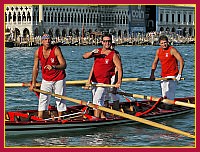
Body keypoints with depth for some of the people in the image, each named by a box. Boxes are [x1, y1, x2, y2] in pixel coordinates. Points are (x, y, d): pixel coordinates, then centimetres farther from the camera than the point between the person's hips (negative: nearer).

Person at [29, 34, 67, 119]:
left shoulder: (56, 50, -18)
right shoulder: (38, 51, -7)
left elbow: (64, 65, -24)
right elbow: (35, 68, 1)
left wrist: (53, 67, -42)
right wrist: (33, 83, 1)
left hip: (59, 79, -2)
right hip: (46, 79, 3)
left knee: (60, 100, 3)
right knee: (43, 99, -3)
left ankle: (60, 119, 13)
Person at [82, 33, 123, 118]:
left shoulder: (113, 55, -6)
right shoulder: (98, 51, 8)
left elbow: (119, 68, -10)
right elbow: (84, 56, 1)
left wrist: (119, 81, -22)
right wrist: (92, 52, -19)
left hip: (104, 82, -6)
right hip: (94, 81, 6)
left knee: (97, 101, -16)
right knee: (99, 101, 14)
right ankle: (102, 116, 25)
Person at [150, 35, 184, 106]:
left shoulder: (172, 50, -12)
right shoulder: (158, 51, 8)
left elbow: (181, 61, -16)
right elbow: (155, 63, 17)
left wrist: (180, 74, -24)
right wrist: (152, 74, 5)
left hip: (172, 76, -7)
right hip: (163, 75, 7)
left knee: (169, 96, -16)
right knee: (164, 96, 12)